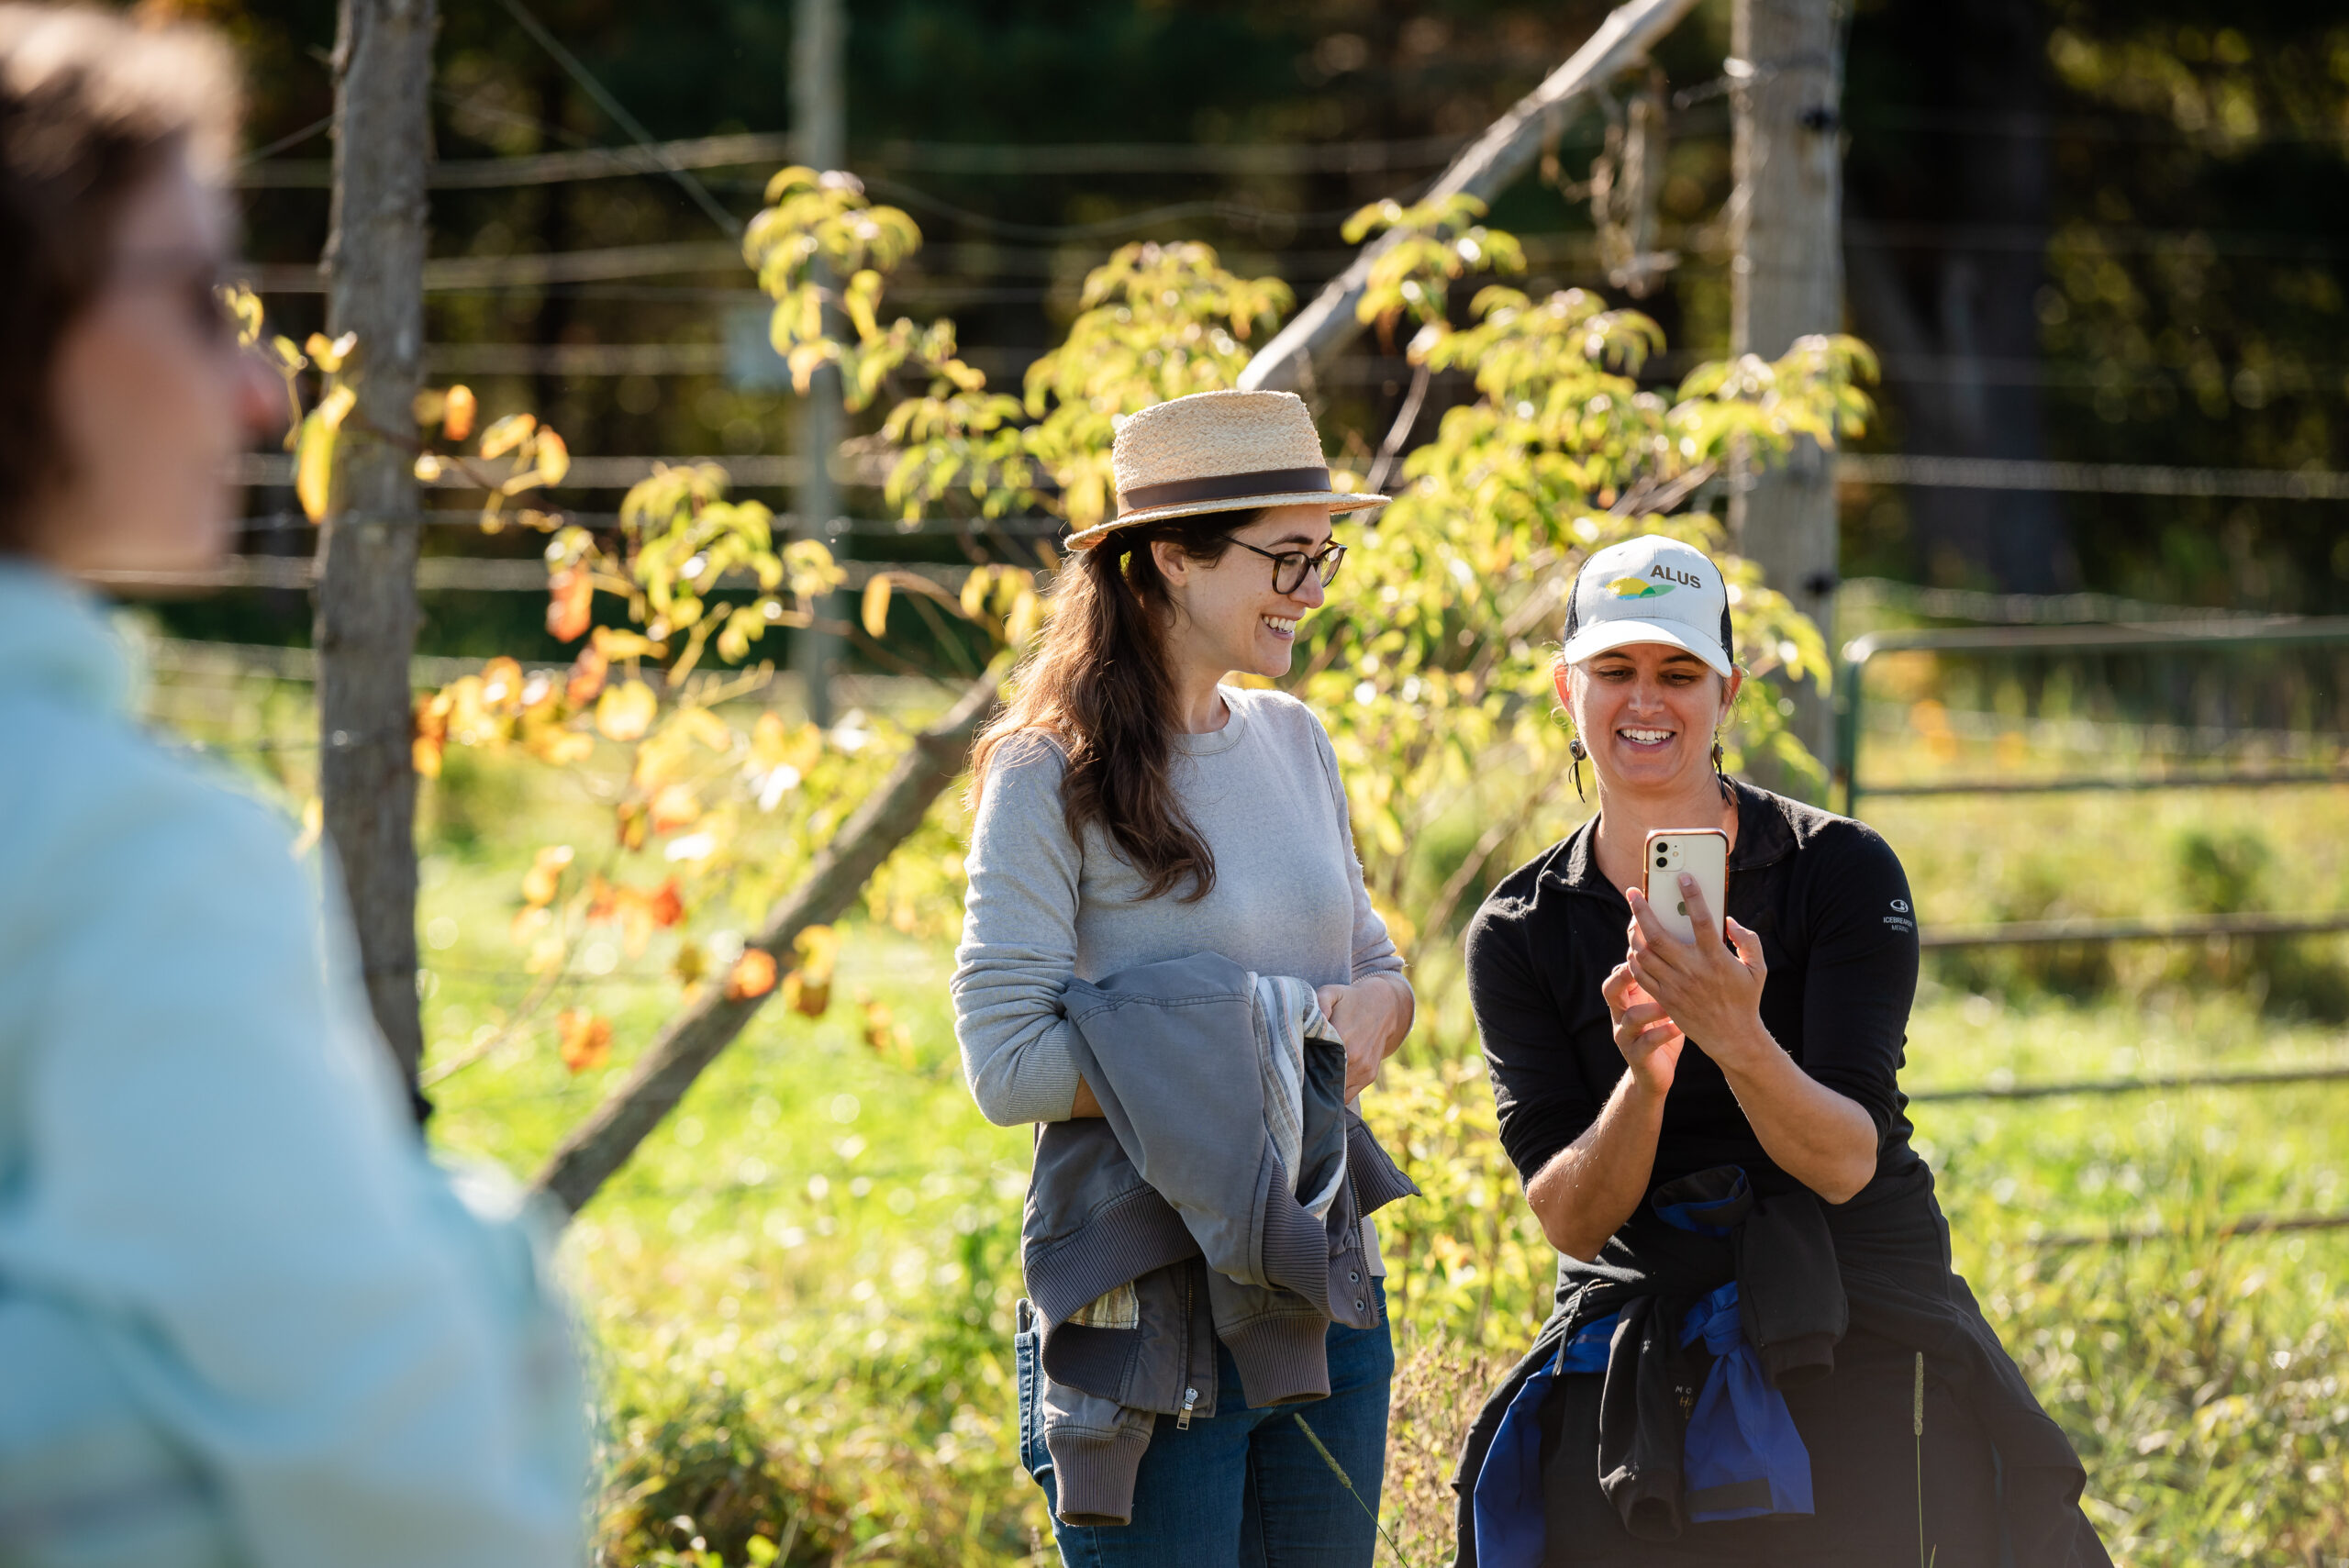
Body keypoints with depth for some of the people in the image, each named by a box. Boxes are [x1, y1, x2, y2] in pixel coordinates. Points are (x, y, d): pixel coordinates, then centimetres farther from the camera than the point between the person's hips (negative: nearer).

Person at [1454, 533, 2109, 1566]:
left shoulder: (1843, 871, -6)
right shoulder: (1517, 936, 1)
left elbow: (1846, 1162, -15)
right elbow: (1568, 1220, -7)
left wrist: (1738, 1040, -33)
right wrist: (1641, 1080, -26)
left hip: (1852, 1354, -2)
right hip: (1632, 1356, 2)